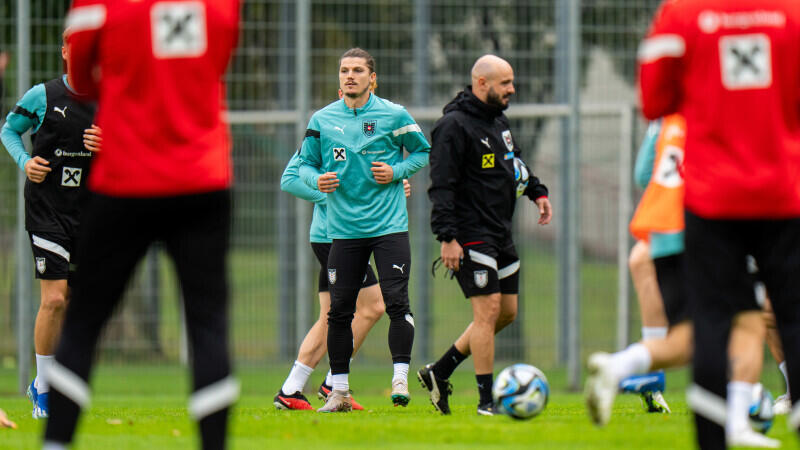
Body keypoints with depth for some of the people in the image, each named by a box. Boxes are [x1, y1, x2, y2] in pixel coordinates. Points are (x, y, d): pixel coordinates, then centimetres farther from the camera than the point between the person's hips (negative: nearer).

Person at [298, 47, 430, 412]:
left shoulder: (393, 115, -1)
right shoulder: (322, 120, 5)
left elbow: (423, 151, 10)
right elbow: (305, 164, 14)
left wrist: (397, 171, -7)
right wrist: (316, 180, -8)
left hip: (389, 226, -2)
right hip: (344, 228, 2)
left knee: (397, 301, -12)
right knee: (339, 310, 2)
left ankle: (400, 380, -8)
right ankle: (339, 391, 10)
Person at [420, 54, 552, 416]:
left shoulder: (499, 120, 14)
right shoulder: (454, 125, -14)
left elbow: (514, 162, 31)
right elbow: (441, 185, -18)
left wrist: (537, 191, 17)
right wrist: (447, 237, -24)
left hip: (500, 234, 10)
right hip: (471, 234, -10)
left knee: (507, 312, 11)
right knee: (488, 310, -11)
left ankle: (438, 372, 20)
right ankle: (486, 400, -5)